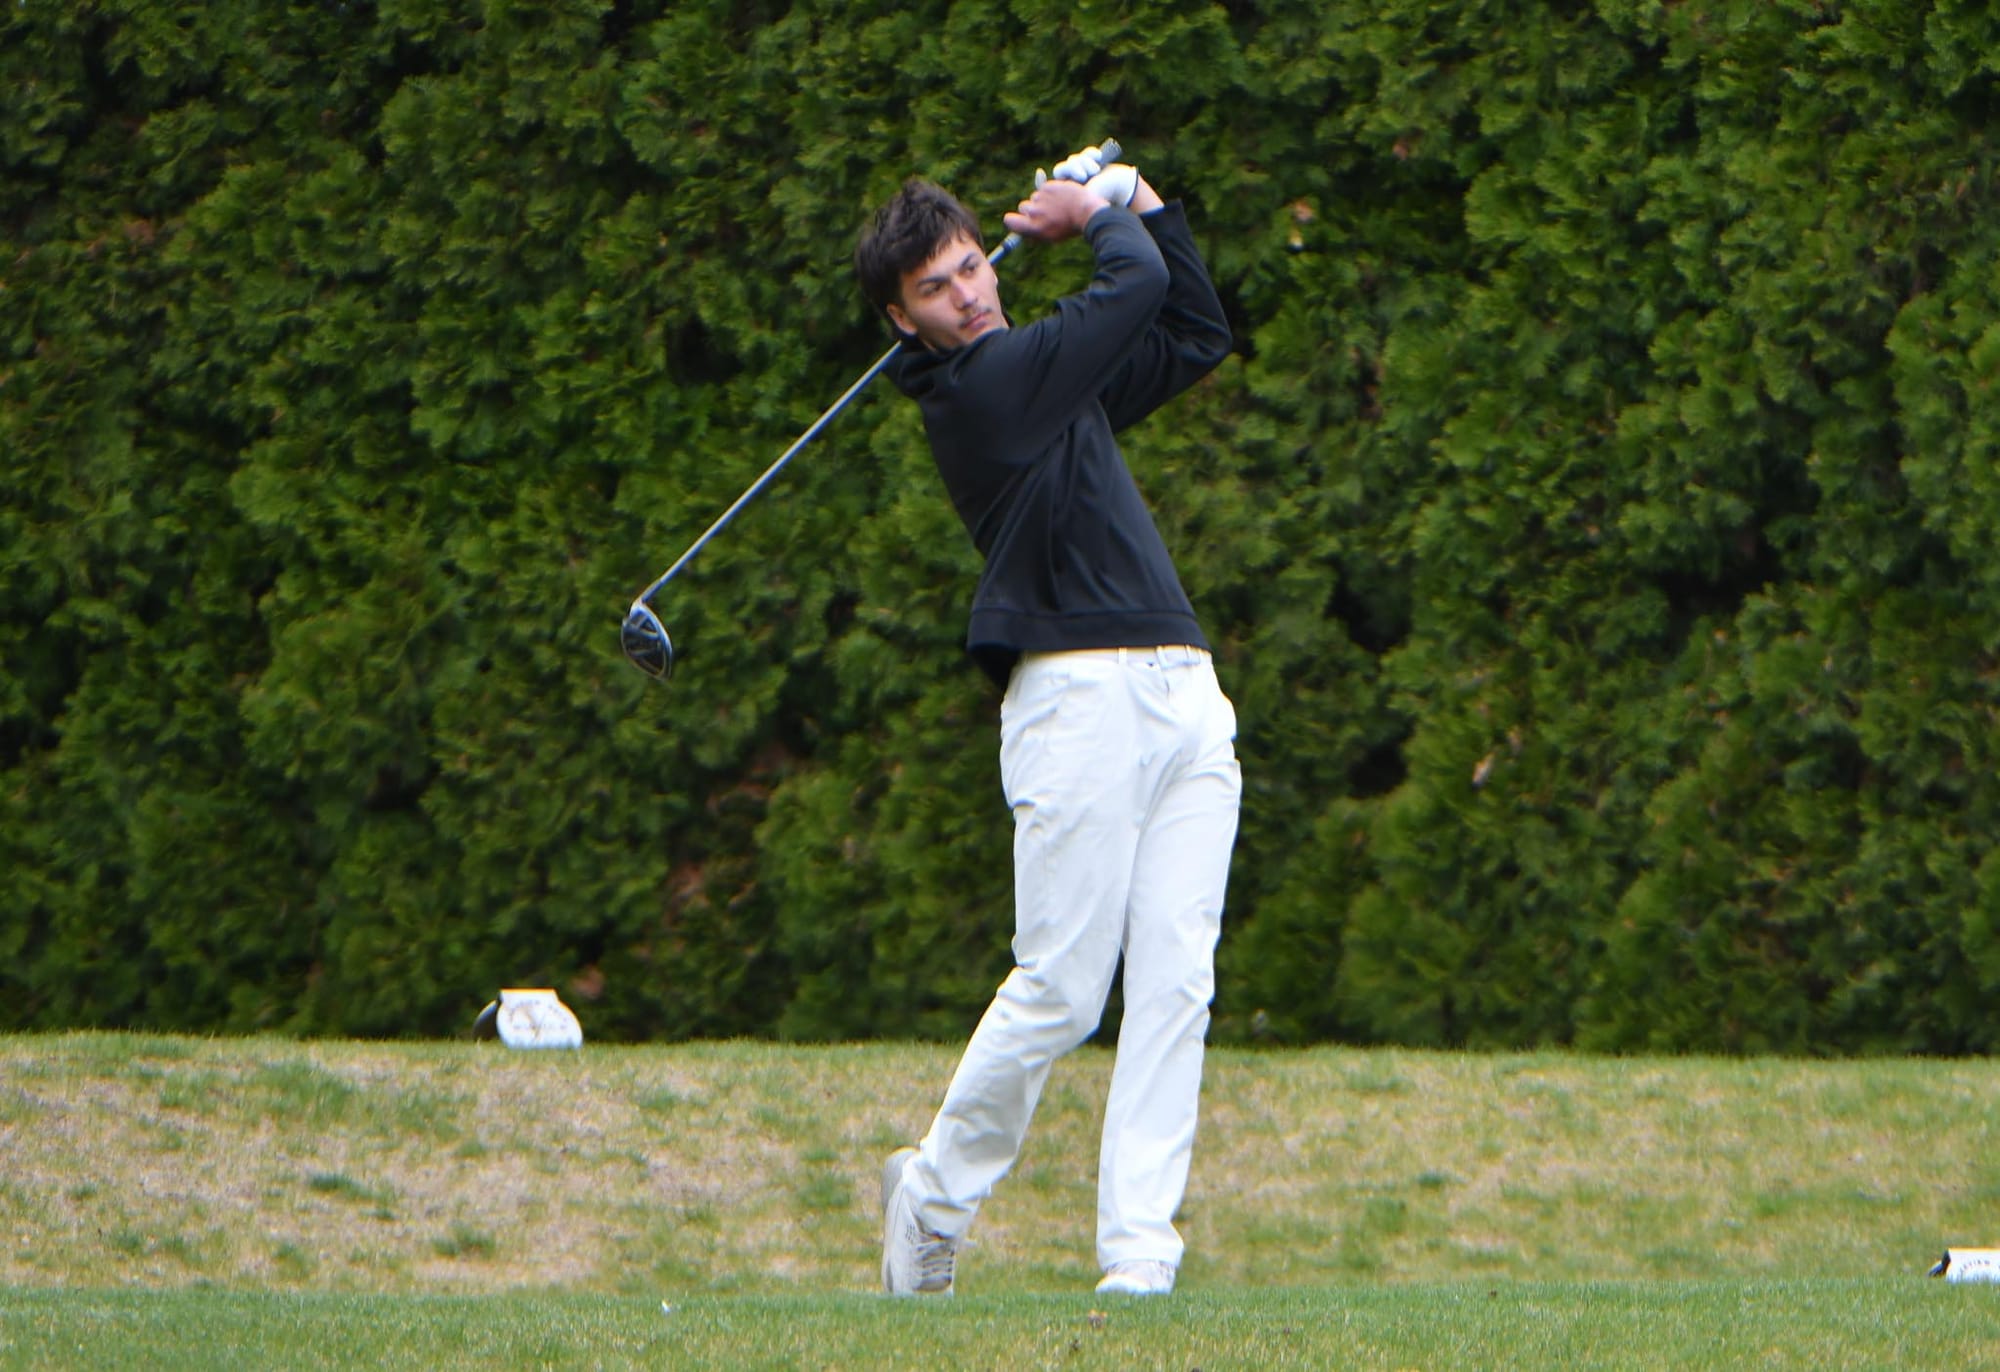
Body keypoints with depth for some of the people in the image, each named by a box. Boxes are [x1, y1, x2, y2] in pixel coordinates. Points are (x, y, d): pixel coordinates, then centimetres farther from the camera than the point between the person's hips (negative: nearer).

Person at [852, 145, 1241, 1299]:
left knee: (1175, 985, -3)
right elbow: (1139, 286, -6)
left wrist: (1139, 198, 24)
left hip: (1184, 699, 8)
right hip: (1081, 695, -8)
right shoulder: (980, 384, -6)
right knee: (1060, 989, -8)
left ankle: (1140, 1246, -5)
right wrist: (1103, 215, 14)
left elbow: (1197, 334, 30)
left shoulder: (1055, 378, 22)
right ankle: (935, 1194, 13)